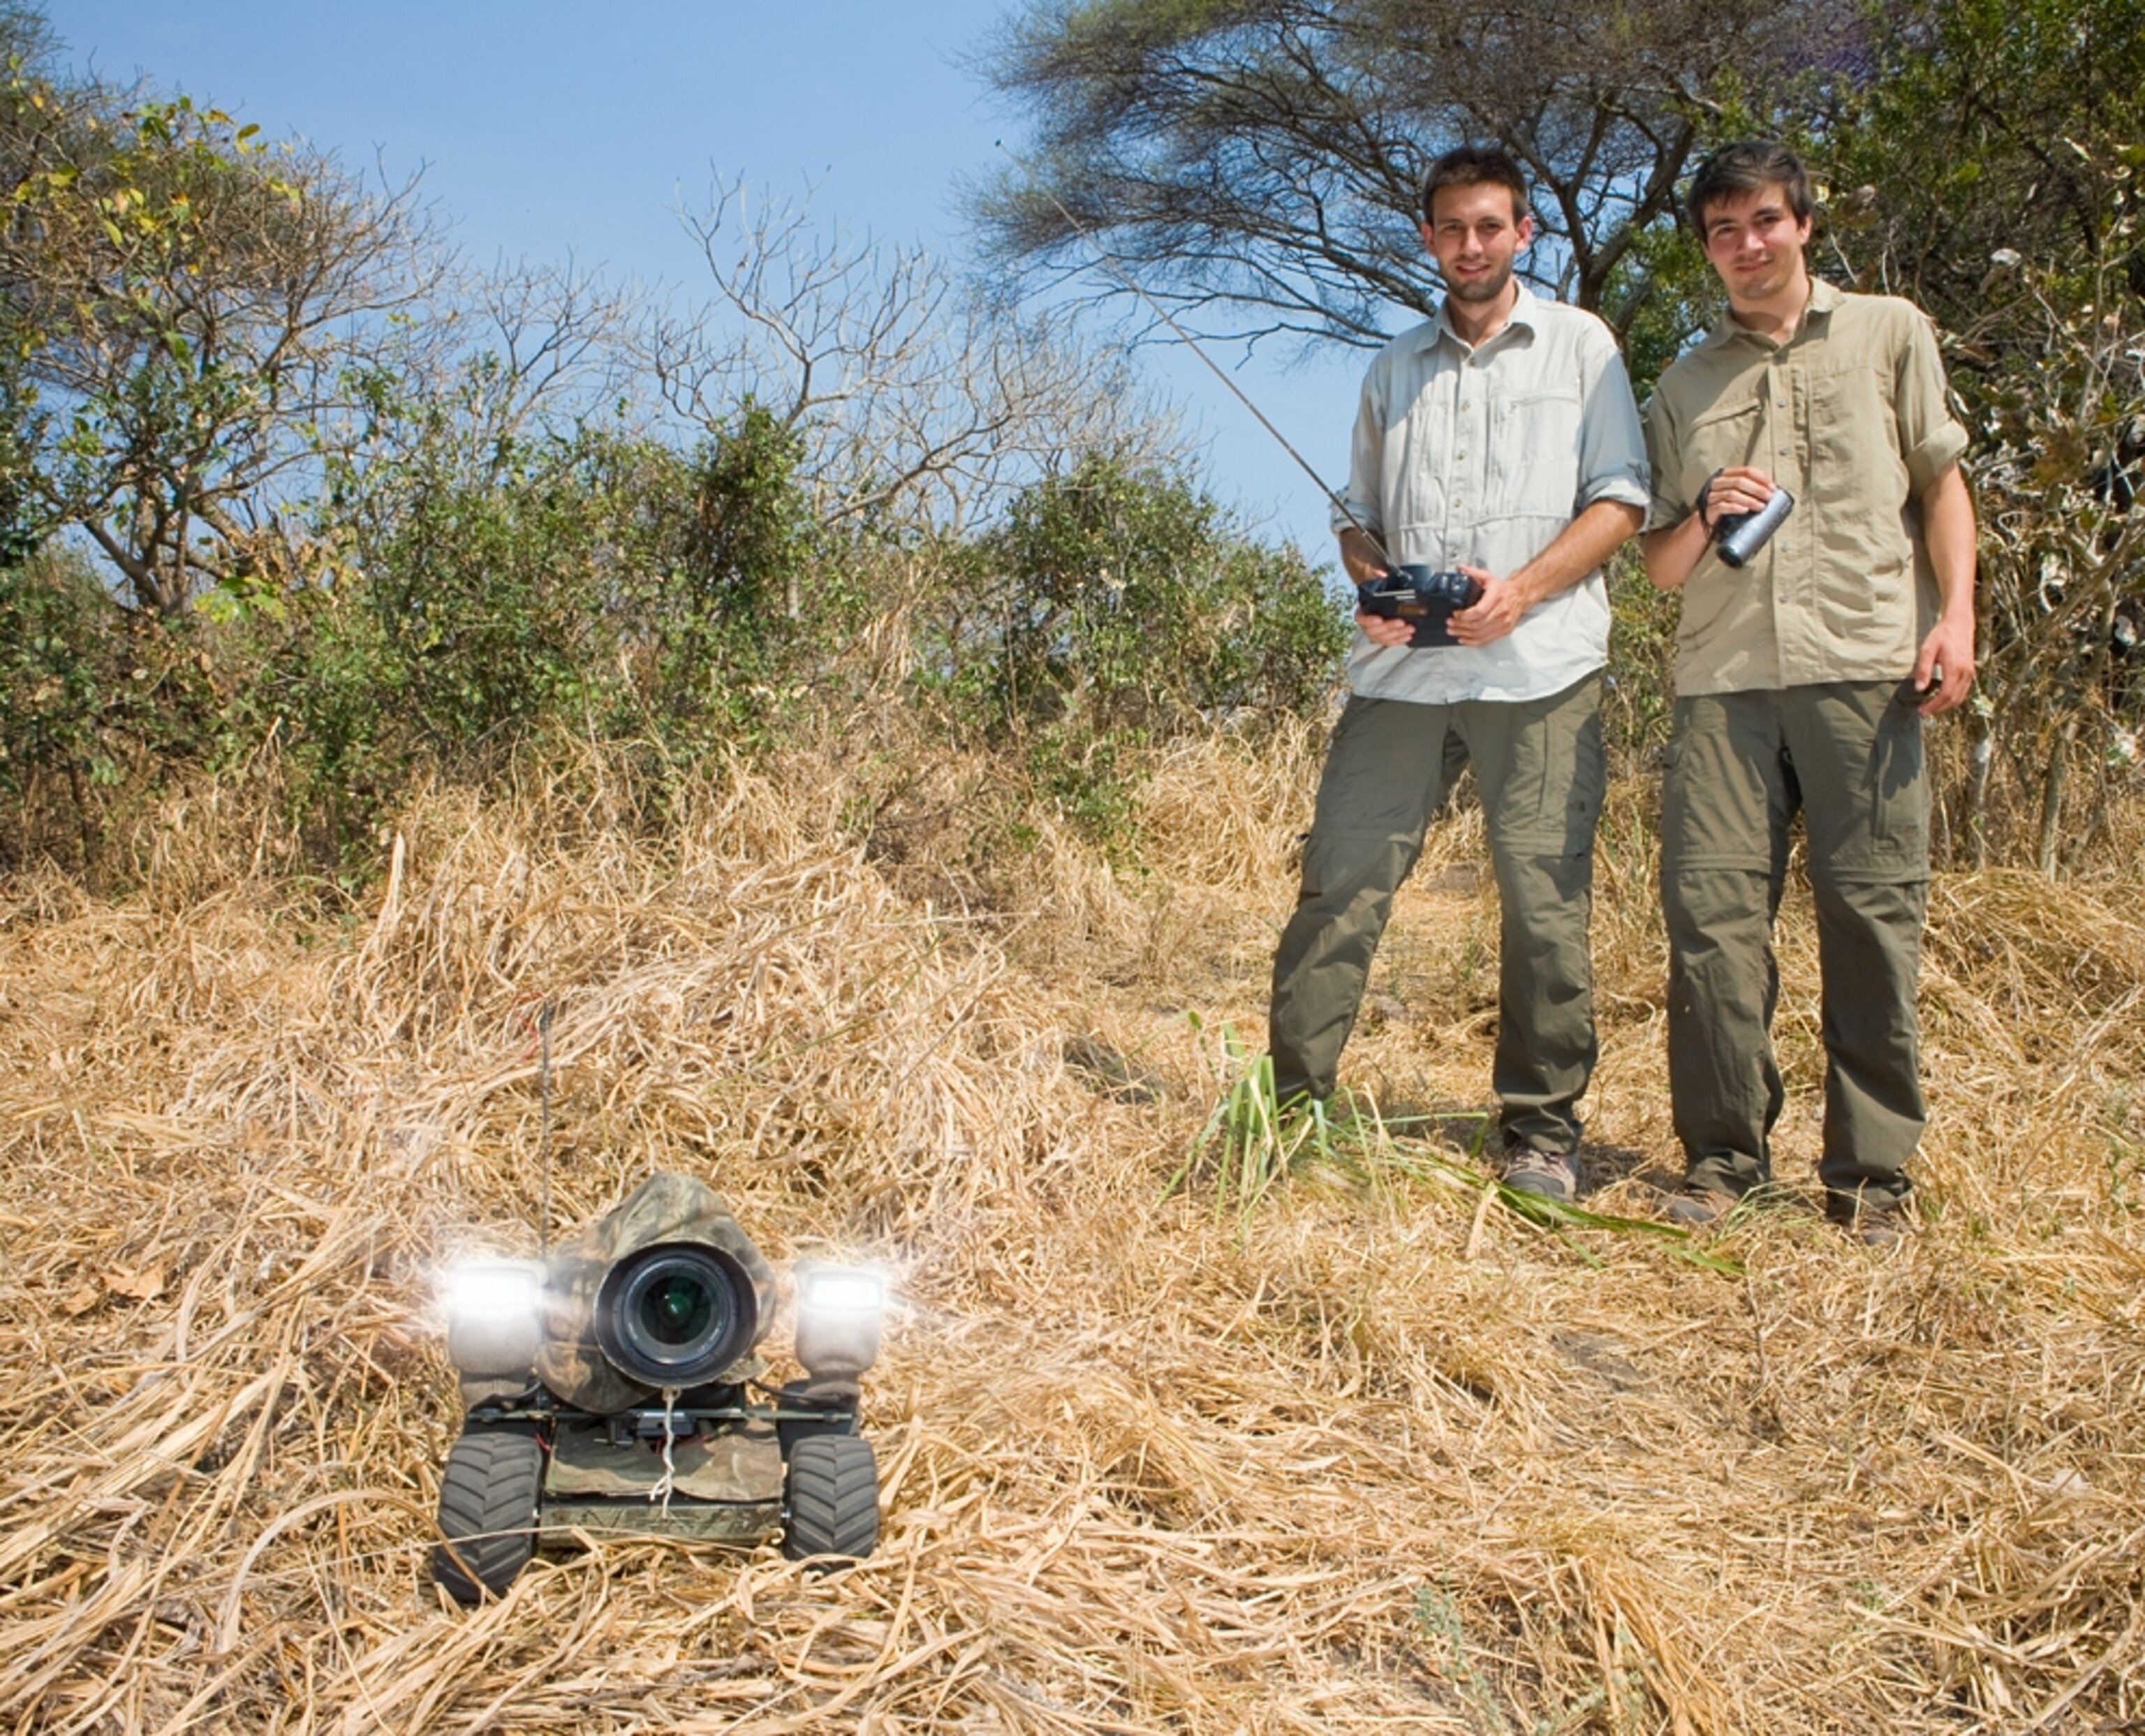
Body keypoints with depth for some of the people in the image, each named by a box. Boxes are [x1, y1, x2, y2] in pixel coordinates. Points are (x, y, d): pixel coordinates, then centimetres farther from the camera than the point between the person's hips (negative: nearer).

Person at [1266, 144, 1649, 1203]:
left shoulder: (1579, 344, 10)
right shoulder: (1396, 367, 21)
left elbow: (1620, 500, 4)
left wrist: (1523, 588, -11)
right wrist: (1372, 583, 0)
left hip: (1538, 668, -3)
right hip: (1403, 668, 3)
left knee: (1547, 904, -2)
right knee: (1338, 884, -3)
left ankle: (1539, 1135, 9)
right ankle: (1288, 1104, 4)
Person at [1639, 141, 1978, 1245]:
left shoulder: (1887, 334, 17)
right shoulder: (1683, 386, 21)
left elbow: (1941, 483, 13)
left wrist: (1956, 614, -2)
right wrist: (1705, 515, -2)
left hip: (1864, 667, -2)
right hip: (1722, 677, 2)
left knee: (1873, 913, -4)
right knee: (1710, 908, -6)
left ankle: (1872, 1170, 4)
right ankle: (1723, 1155, 3)